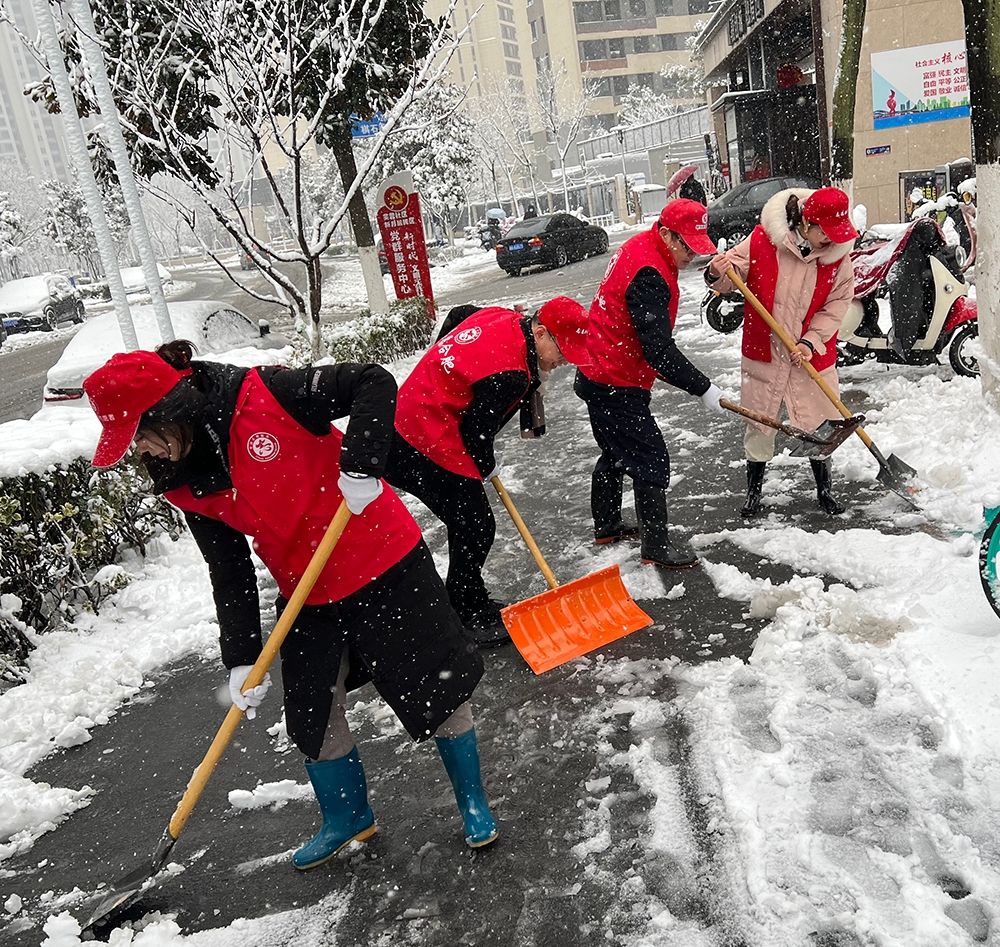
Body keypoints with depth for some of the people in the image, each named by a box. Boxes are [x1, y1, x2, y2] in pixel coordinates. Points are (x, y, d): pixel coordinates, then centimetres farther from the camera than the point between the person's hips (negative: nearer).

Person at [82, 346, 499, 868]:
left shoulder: (266, 395, -22)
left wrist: (360, 466, -32)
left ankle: (472, 800, 31)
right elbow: (229, 572, 1)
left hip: (383, 563, -6)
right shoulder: (184, 482, -2)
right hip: (308, 596, 6)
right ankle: (348, 817, 39)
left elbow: (374, 383, -22)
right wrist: (242, 658, -3)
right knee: (312, 716, 12)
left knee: (438, 684, 7)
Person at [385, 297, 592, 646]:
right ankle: (467, 621, 13)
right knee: (476, 529, -1)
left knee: (470, 523, 18)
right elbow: (476, 429, -18)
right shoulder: (510, 373, -26)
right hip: (428, 448, -11)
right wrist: (487, 467, 1)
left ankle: (470, 604, 33)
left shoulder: (501, 317, 3)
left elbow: (458, 315, 22)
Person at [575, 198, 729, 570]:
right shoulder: (648, 276, -25)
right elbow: (659, 350, -28)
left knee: (616, 453, 23)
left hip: (598, 376, 11)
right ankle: (656, 546, 8)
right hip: (616, 386, -11)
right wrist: (703, 388, -21)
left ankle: (606, 526, 38)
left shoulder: (639, 248, 7)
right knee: (651, 461, -3)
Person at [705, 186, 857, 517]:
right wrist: (718, 274, -29)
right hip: (763, 351, -1)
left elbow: (838, 303, -3)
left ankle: (824, 492, 31)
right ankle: (753, 491, 28)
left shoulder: (838, 251, -6)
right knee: (758, 426, 8)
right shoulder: (762, 239, -14)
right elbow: (733, 279, -6)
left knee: (820, 426, 9)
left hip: (813, 356, 2)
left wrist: (811, 342, -14)